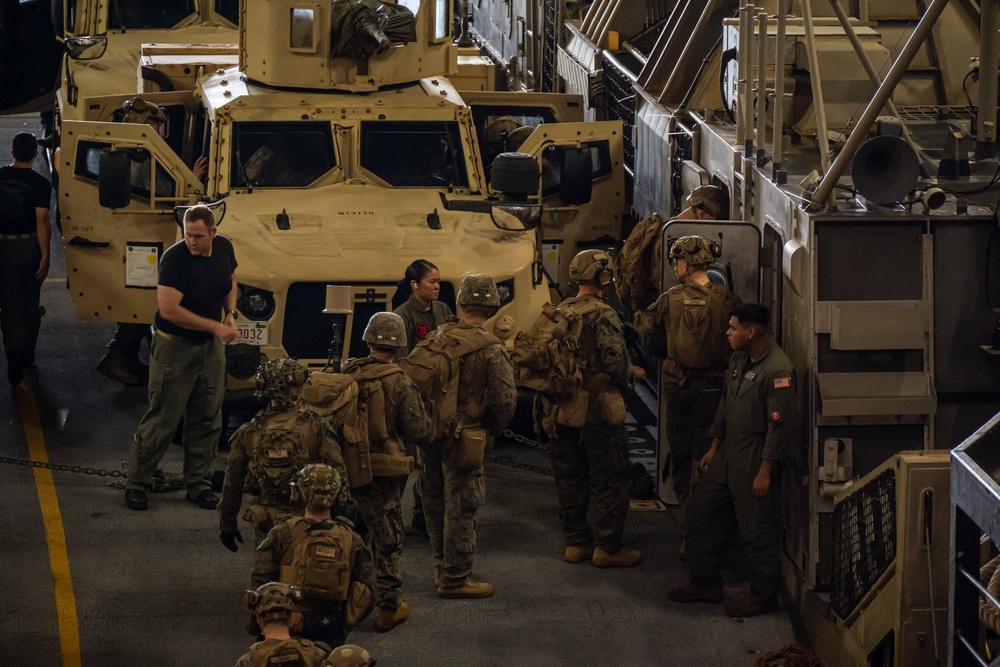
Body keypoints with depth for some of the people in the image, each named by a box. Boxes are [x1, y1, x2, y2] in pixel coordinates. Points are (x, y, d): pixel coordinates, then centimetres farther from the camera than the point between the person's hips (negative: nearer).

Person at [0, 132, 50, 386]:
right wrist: (45, 255, -15)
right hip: (30, 246, -1)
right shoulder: (39, 183, -12)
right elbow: (42, 221, -18)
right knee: (29, 303, 16)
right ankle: (26, 354, 26)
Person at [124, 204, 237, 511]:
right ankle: (136, 484, 11)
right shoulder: (174, 258, -24)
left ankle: (198, 484, 25)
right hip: (175, 347, -7)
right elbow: (169, 310, -29)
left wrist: (230, 314, 0)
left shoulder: (224, 248, -2)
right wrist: (215, 326, -23)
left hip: (210, 347, 7)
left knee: (207, 420, 12)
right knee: (162, 420, -2)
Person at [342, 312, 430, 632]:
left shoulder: (346, 375, -4)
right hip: (381, 472, -4)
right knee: (388, 540, 6)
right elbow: (418, 430, -11)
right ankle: (388, 608, 10)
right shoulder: (399, 383, -15)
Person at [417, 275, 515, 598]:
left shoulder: (436, 338, 2)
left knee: (436, 503, 17)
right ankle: (454, 579, 6)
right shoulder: (492, 349, -13)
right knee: (460, 508, 2)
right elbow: (505, 399, -14)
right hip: (462, 436, -6)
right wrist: (492, 430, 4)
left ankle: (443, 568, 31)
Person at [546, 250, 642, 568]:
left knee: (569, 479, 13)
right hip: (598, 410, -7)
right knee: (609, 481, 1)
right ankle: (607, 547, 3)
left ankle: (576, 542, 20)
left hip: (563, 410, 7)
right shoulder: (602, 315, -15)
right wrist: (629, 378, 1)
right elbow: (615, 363, -19)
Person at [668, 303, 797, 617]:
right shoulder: (739, 360, 7)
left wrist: (764, 472, -20)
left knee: (758, 531, 0)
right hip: (729, 452, 9)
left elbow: (781, 425, -22)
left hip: (755, 459, -9)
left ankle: (763, 596, 15)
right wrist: (714, 447, 19)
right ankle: (705, 583, 25)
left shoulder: (778, 371, -22)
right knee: (700, 511, 14)